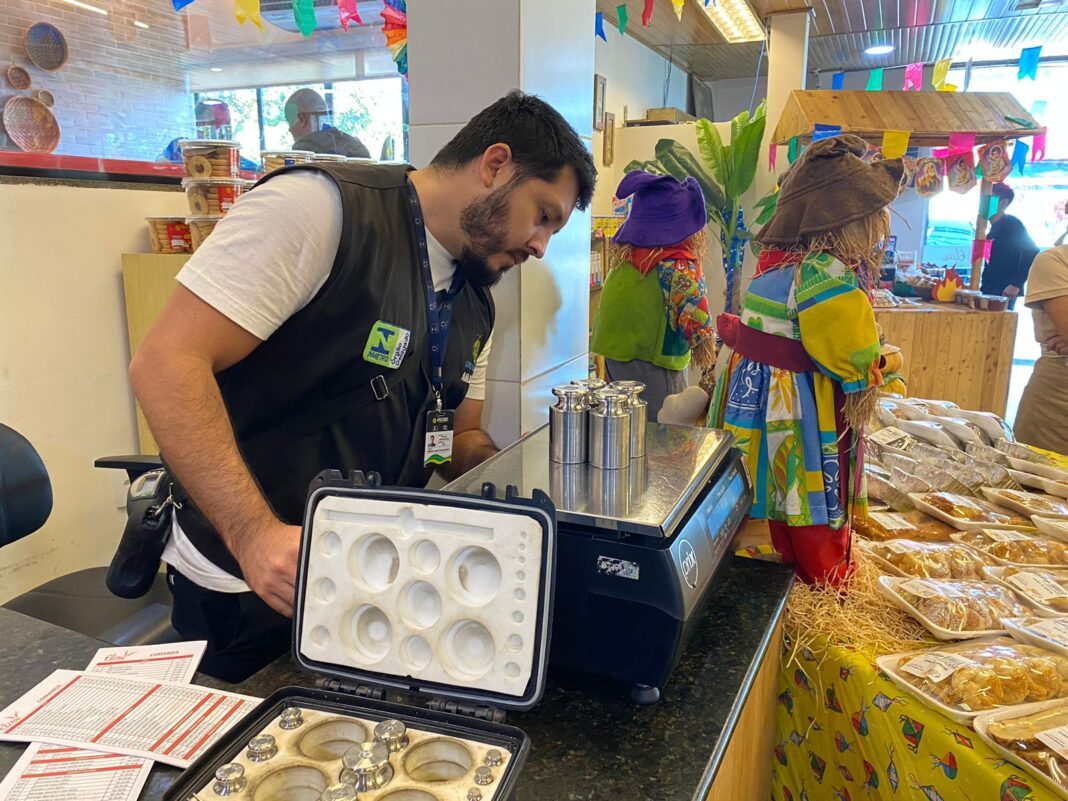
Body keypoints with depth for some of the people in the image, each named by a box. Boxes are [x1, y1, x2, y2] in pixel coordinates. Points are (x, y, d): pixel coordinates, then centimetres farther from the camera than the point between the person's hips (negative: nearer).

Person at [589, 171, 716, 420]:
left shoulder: (624, 256, 3)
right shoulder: (679, 267, -18)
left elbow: (604, 312, 11)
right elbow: (697, 324, -18)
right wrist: (708, 352, -2)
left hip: (614, 359, 8)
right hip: (652, 367, -8)